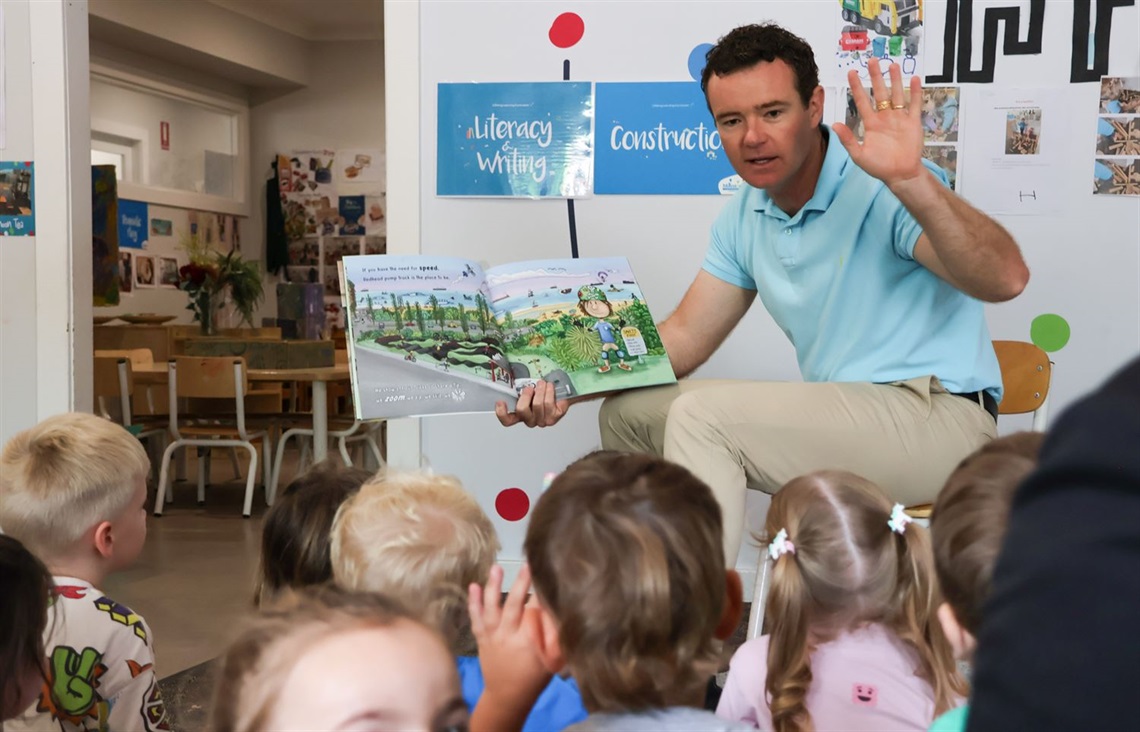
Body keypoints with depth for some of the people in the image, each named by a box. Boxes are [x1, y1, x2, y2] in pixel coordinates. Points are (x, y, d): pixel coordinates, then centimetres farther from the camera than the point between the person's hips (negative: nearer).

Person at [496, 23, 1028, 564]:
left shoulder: (880, 190, -17)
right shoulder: (745, 219, 8)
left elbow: (1005, 280, -31)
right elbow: (684, 338, 11)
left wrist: (913, 180, -45)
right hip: (843, 418, 8)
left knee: (702, 415, -24)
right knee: (629, 413, 5)